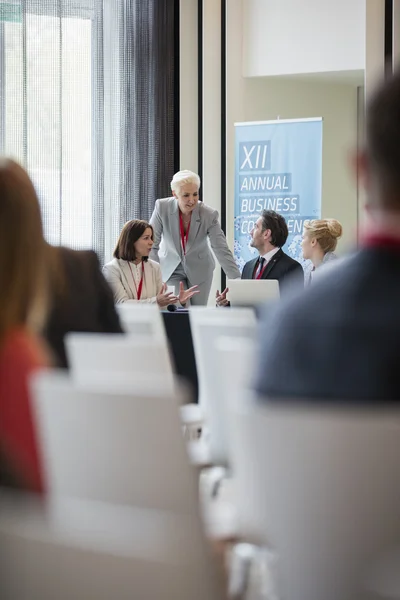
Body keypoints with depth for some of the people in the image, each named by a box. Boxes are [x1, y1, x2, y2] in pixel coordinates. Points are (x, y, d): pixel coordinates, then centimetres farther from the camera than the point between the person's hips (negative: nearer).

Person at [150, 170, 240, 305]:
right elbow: (151, 244, -16)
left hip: (200, 270, 0)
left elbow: (222, 250, -23)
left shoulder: (209, 215, -22)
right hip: (172, 269, 0)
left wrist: (238, 282, -32)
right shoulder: (162, 208, -21)